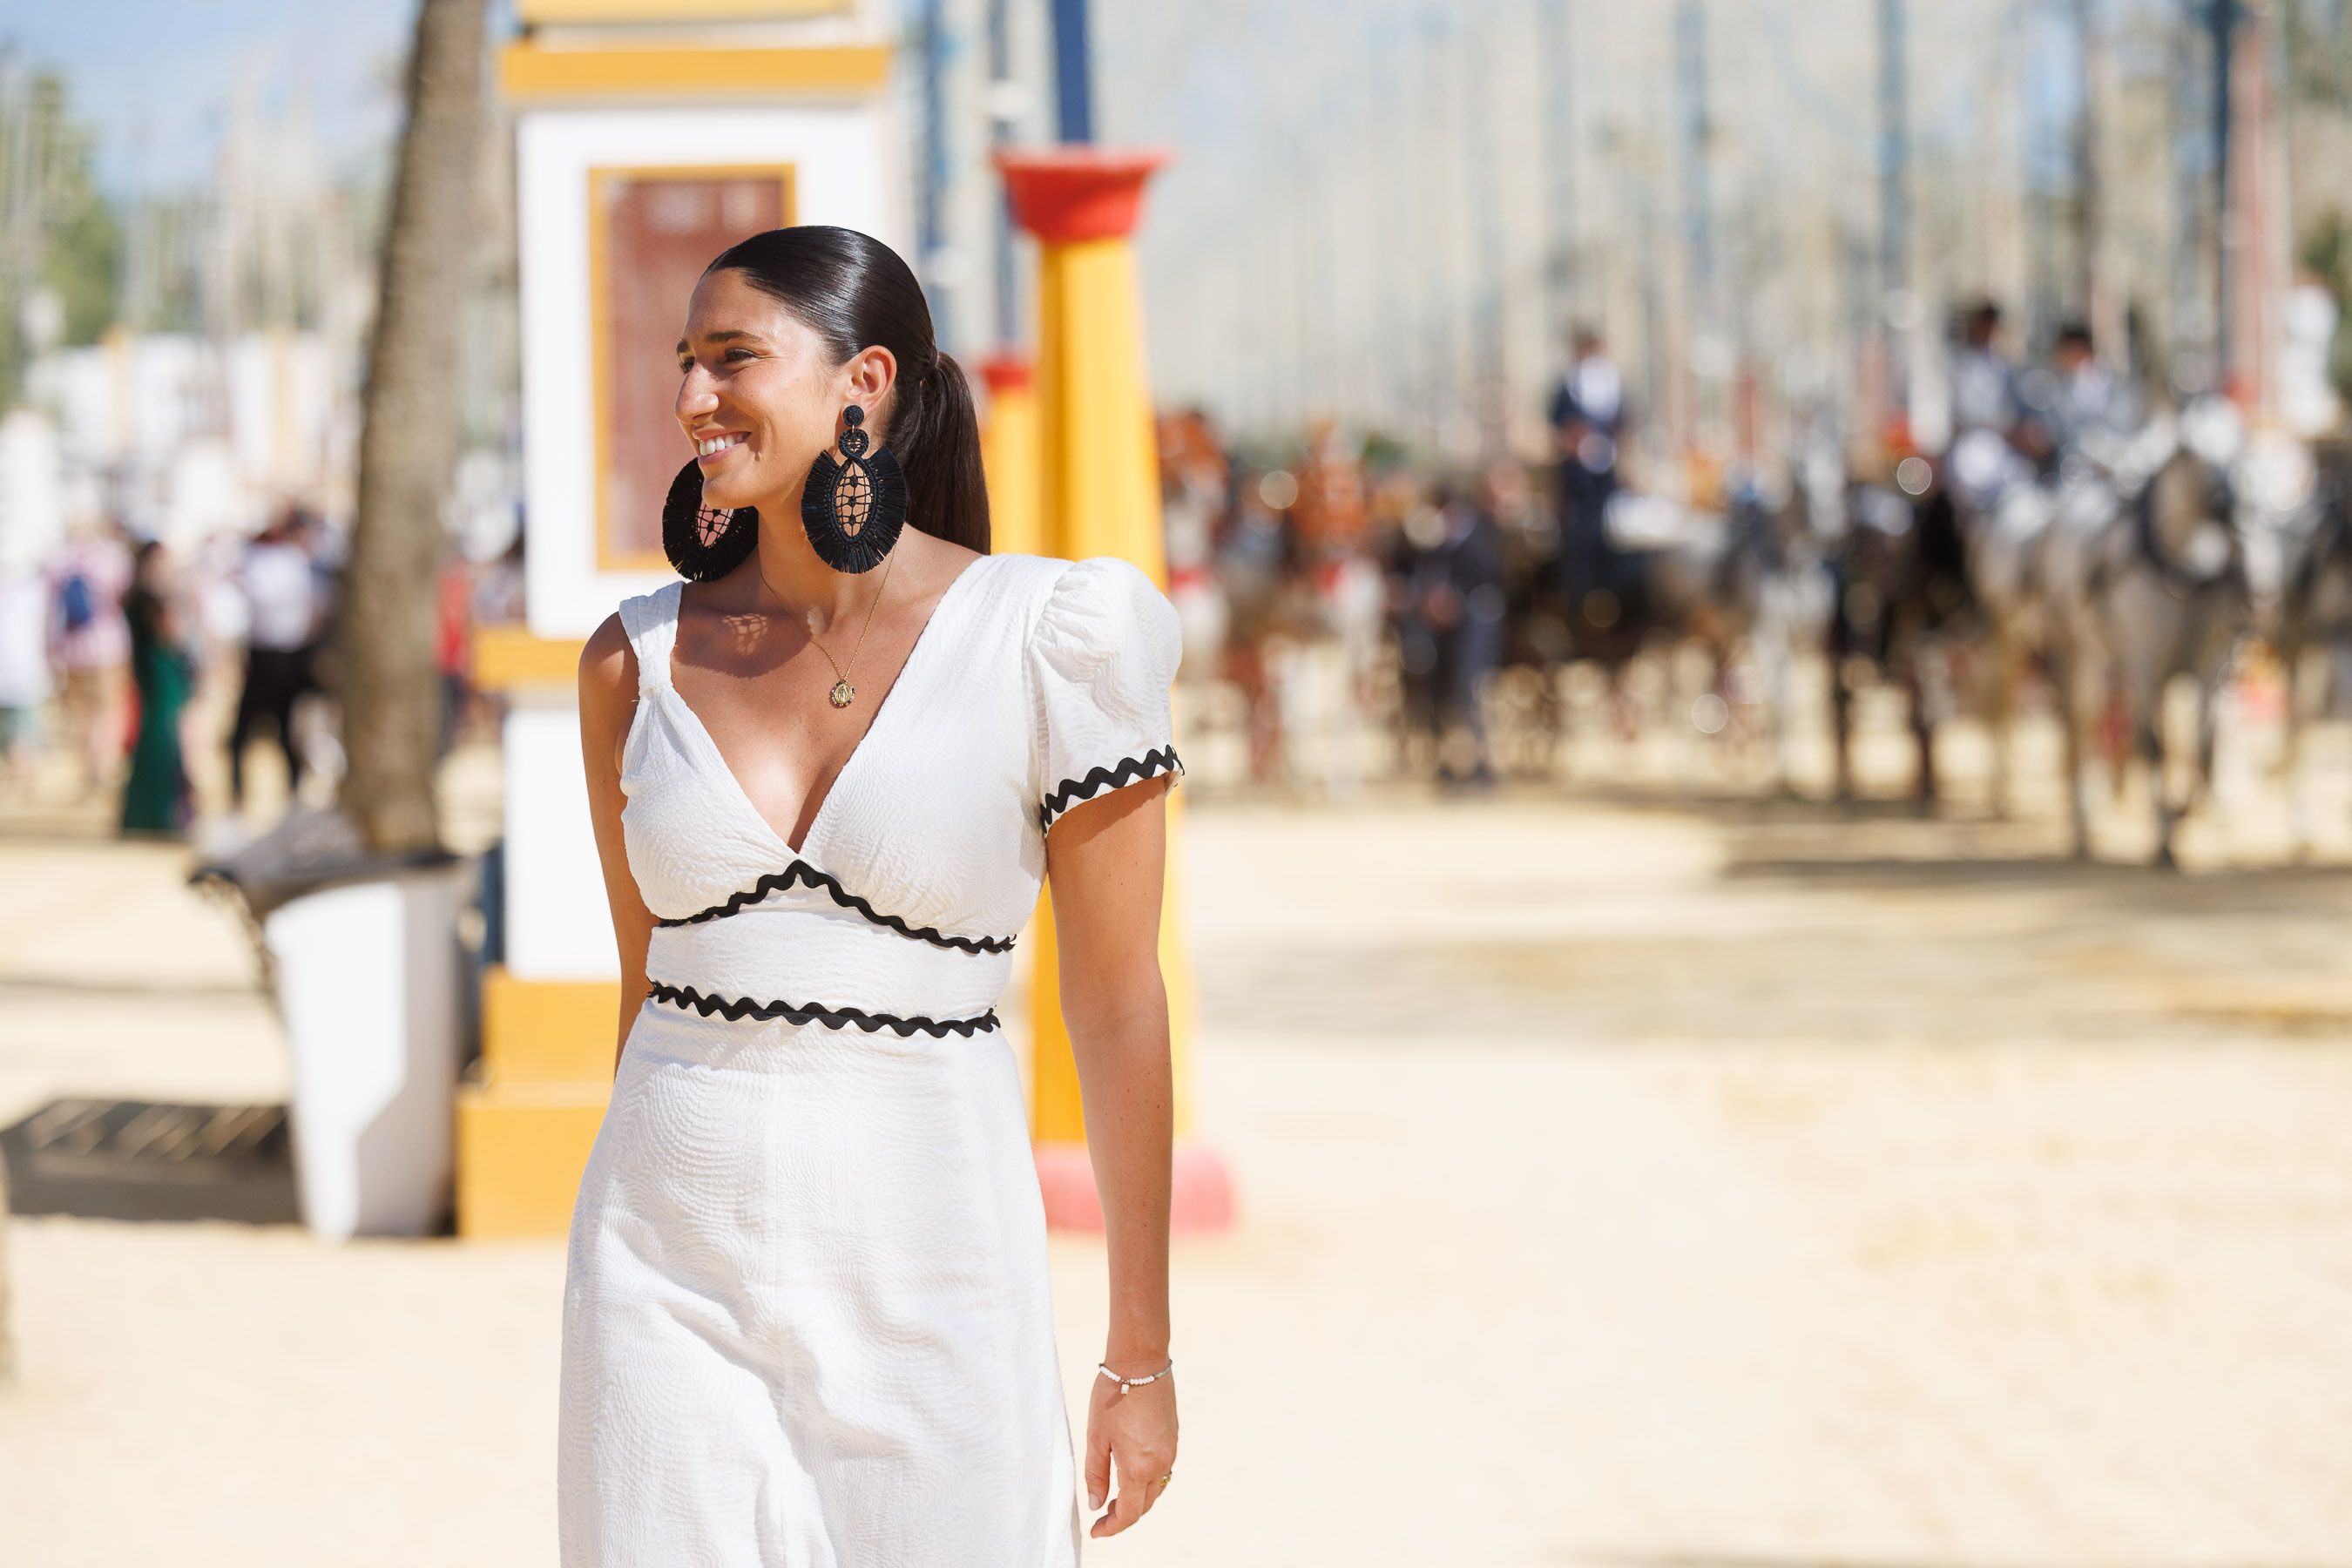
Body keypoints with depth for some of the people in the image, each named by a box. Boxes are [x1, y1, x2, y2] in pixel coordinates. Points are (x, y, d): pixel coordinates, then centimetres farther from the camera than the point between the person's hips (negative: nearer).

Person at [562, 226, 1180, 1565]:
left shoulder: (1043, 644, -5)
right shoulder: (641, 661, 5)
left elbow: (1119, 1012, -2)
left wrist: (1141, 1357, 0)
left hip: (926, 1267, -2)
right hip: (674, 1267, 3)